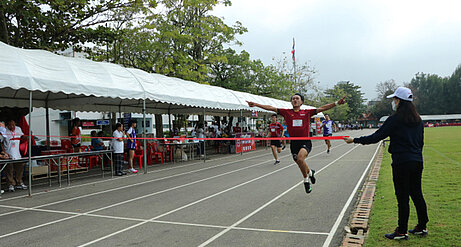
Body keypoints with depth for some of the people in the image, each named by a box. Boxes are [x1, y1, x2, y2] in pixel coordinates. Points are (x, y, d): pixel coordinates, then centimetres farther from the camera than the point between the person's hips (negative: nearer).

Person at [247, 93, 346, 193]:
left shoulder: (307, 112, 4)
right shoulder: (287, 112, 6)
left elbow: (322, 108, 3)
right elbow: (271, 108, 4)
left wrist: (336, 103, -4)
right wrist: (255, 104, 0)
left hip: (306, 141, -3)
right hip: (294, 143, 3)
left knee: (300, 158, -29)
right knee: (301, 165, 11)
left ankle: (306, 180, -5)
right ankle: (310, 172, 47)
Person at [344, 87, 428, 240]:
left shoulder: (395, 120, -13)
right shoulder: (418, 120, 10)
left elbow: (376, 137, -13)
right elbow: (421, 142, 16)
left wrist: (355, 140, -5)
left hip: (401, 163, -7)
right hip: (417, 162, 7)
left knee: (402, 197, 0)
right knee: (417, 194, 17)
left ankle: (402, 232, 9)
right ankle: (422, 227, 28)